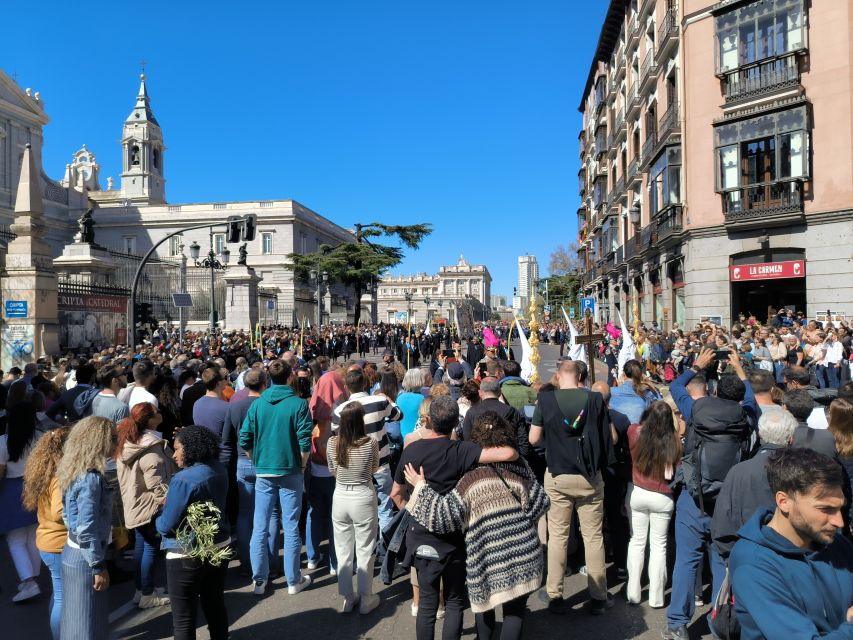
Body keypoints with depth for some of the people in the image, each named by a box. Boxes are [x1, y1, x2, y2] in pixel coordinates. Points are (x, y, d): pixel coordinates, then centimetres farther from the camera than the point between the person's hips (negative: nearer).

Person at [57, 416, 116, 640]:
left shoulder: (75, 471, 5)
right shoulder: (90, 478, -24)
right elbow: (87, 529, -25)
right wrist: (99, 566, -17)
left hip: (73, 553, 9)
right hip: (85, 558, -9)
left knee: (76, 620, 22)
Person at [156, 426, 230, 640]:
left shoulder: (183, 479, -22)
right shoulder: (219, 470, -1)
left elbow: (166, 526, -18)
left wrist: (158, 520, 3)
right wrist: (171, 504, 11)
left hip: (187, 556, -7)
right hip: (219, 548, 7)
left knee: (183, 618, 8)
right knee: (215, 605, 21)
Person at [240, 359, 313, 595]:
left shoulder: (257, 404, -1)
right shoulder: (298, 404, -10)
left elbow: (245, 440, -1)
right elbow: (305, 442, -13)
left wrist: (258, 461, 12)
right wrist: (301, 466, 1)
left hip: (263, 472, 2)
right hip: (290, 472, -2)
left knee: (260, 528, 11)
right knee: (291, 528, 7)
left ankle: (259, 580, 19)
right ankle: (293, 581, 17)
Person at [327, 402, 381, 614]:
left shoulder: (332, 442, -10)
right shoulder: (371, 443, -17)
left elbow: (332, 471, 4)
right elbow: (374, 469, 1)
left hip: (340, 499, 3)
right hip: (363, 499, -2)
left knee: (343, 552, 15)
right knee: (365, 552, 12)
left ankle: (348, 598, 27)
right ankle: (366, 599, 23)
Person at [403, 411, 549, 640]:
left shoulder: (472, 480, -12)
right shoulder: (521, 467, 0)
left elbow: (441, 515, -15)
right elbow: (540, 504, 5)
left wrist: (421, 486, -5)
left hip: (490, 562, -2)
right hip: (525, 556, 3)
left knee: (485, 607, 22)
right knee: (515, 611, 13)